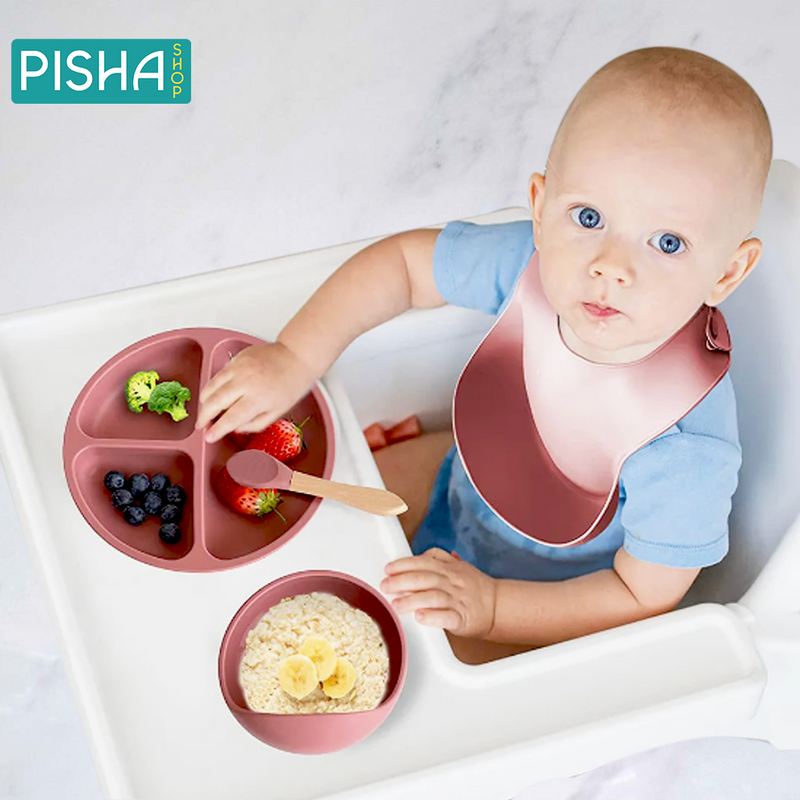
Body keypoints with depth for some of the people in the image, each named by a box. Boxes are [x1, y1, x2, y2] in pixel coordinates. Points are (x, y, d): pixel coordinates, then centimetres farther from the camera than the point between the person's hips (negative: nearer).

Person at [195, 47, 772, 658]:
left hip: (550, 599, -4)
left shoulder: (689, 449, -39)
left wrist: (488, 607, -34)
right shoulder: (530, 263, -28)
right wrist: (296, 357, -19)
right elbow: (403, 260, -10)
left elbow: (645, 598, -26)